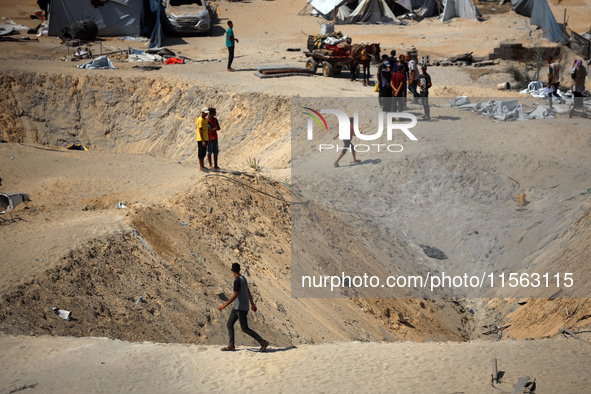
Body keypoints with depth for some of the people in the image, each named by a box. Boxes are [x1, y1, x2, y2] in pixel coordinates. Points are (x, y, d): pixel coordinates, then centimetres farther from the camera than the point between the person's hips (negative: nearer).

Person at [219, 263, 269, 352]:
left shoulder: (237, 281, -20)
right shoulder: (243, 278, 8)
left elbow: (234, 296, -23)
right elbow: (248, 292, 17)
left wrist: (224, 305, -19)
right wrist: (252, 304, 26)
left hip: (241, 308, -9)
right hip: (237, 307, 9)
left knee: (245, 328, -6)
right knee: (230, 324, 9)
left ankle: (263, 342, -4)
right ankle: (231, 346, 10)